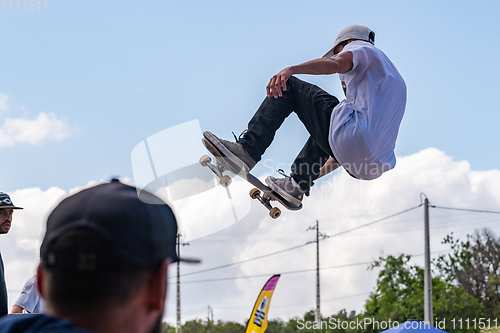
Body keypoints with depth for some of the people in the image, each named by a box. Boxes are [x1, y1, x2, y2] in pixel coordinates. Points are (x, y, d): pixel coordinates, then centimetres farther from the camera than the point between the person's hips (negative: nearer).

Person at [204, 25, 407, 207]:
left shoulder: (361, 47, 14)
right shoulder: (395, 81, 39)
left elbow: (335, 64, -13)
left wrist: (290, 70, -30)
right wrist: (317, 173, 46)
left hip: (351, 137, -9)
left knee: (287, 86, 4)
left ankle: (247, 151, -8)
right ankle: (298, 184, 34)